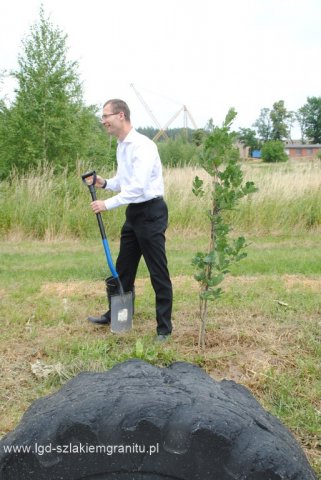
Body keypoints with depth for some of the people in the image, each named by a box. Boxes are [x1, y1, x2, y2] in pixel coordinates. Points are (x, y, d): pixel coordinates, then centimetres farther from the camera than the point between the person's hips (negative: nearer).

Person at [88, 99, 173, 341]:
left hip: (151, 212, -9)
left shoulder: (143, 145, -19)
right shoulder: (121, 146, 11)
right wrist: (105, 183, 1)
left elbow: (138, 186, -26)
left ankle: (164, 328, 12)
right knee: (123, 267, 19)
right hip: (134, 212, 9)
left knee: (158, 273, 0)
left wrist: (107, 204, -21)